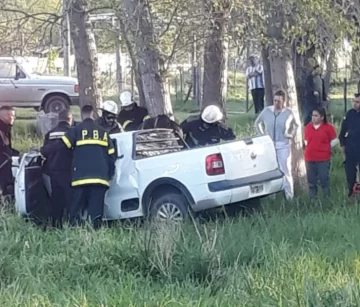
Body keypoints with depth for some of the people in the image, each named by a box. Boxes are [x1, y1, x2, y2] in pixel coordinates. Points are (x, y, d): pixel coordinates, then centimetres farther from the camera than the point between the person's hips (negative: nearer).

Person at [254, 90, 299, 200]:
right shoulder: (267, 111, 0)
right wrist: (262, 135, 9)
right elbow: (258, 123, 16)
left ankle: (289, 196, 2)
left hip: (283, 145, -3)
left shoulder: (288, 112, -5)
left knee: (285, 171, -2)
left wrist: (290, 135, 3)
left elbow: (295, 125, 13)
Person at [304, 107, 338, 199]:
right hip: (310, 159, 4)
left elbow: (335, 140, 1)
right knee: (311, 182, 8)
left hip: (323, 159, -4)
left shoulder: (328, 127, -4)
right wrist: (313, 148, 8)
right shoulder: (308, 127, 7)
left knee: (324, 180, 0)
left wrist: (325, 148, -1)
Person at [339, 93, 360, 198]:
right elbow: (343, 129, 9)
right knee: (349, 171, 9)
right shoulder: (350, 113, 3)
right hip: (350, 148, 4)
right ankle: (351, 191, 20)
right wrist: (342, 144, 7)